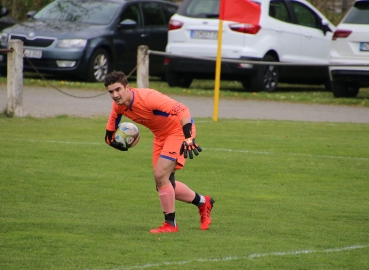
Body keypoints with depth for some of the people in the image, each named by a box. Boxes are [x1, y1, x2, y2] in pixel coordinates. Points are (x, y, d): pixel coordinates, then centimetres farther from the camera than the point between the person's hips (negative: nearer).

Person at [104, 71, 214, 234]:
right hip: (160, 135, 8)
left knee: (160, 176, -18)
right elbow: (109, 136, 5)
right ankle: (203, 202, 33)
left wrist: (188, 139, -46)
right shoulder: (118, 106, -9)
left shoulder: (147, 98, -32)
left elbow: (183, 111, -38)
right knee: (164, 184, 10)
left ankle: (170, 224, -2)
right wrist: (115, 143, -16)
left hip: (179, 129, -8)